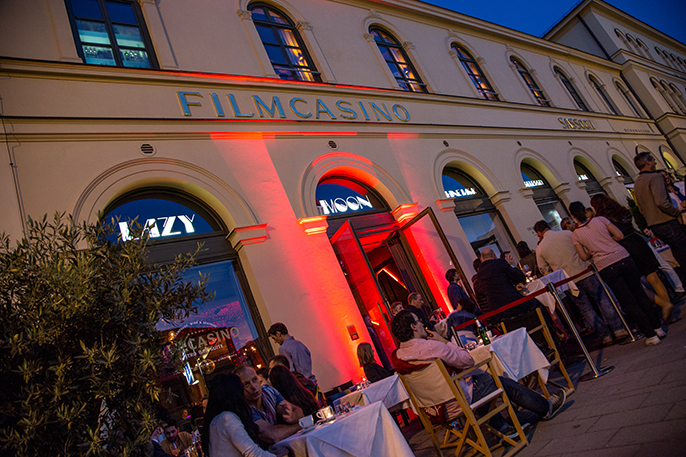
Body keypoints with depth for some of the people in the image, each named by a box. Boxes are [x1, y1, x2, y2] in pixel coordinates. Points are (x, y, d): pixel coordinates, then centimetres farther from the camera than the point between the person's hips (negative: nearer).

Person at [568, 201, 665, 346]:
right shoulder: (600, 220, 3)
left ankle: (650, 335, 11)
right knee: (639, 294, 17)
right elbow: (620, 235, 1)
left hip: (606, 268, -2)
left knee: (629, 302, 6)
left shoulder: (575, 235, 0)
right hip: (624, 259, 2)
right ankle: (657, 328, 25)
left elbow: (584, 257, -1)